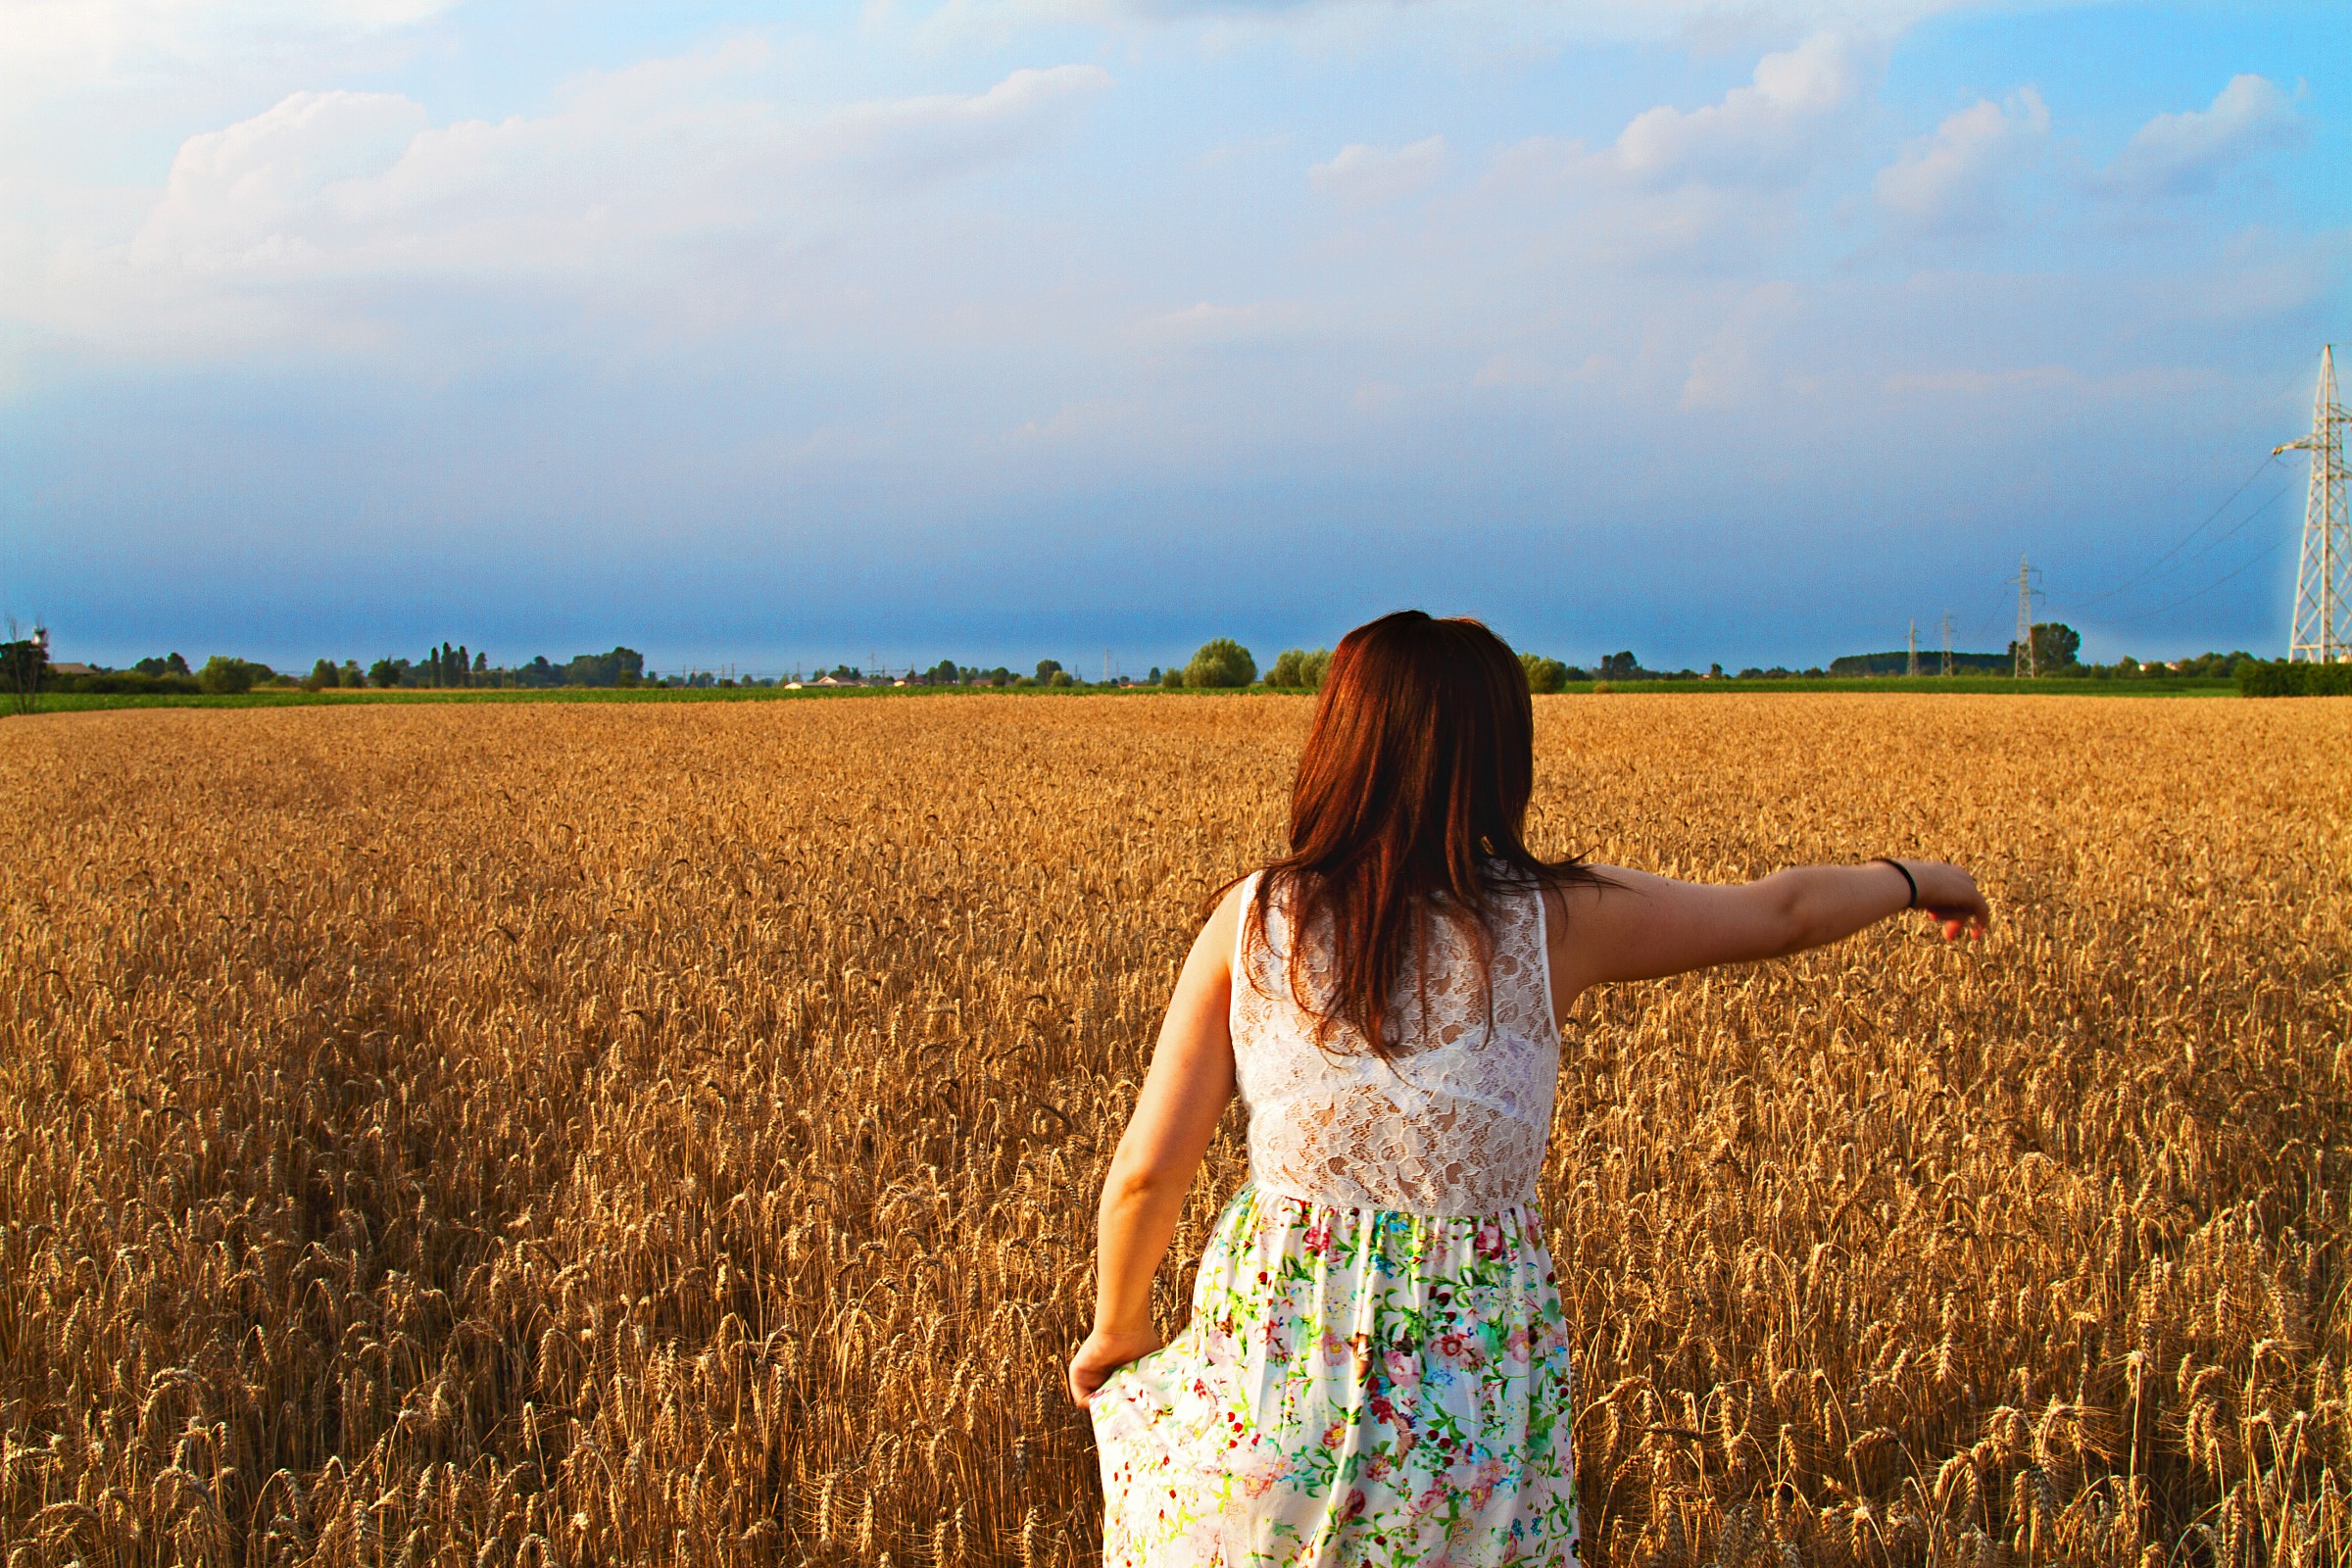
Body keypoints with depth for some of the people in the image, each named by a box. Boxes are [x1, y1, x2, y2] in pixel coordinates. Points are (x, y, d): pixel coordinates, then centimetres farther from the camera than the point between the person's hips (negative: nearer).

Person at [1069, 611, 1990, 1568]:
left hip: (1273, 1349, 1)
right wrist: (1914, 879, 29)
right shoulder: (1554, 920, -8)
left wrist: (1117, 1327, 13)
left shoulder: (1251, 922, -7)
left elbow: (1146, 1174, -5)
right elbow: (1785, 913, 8)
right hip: (1472, 1373, 0)